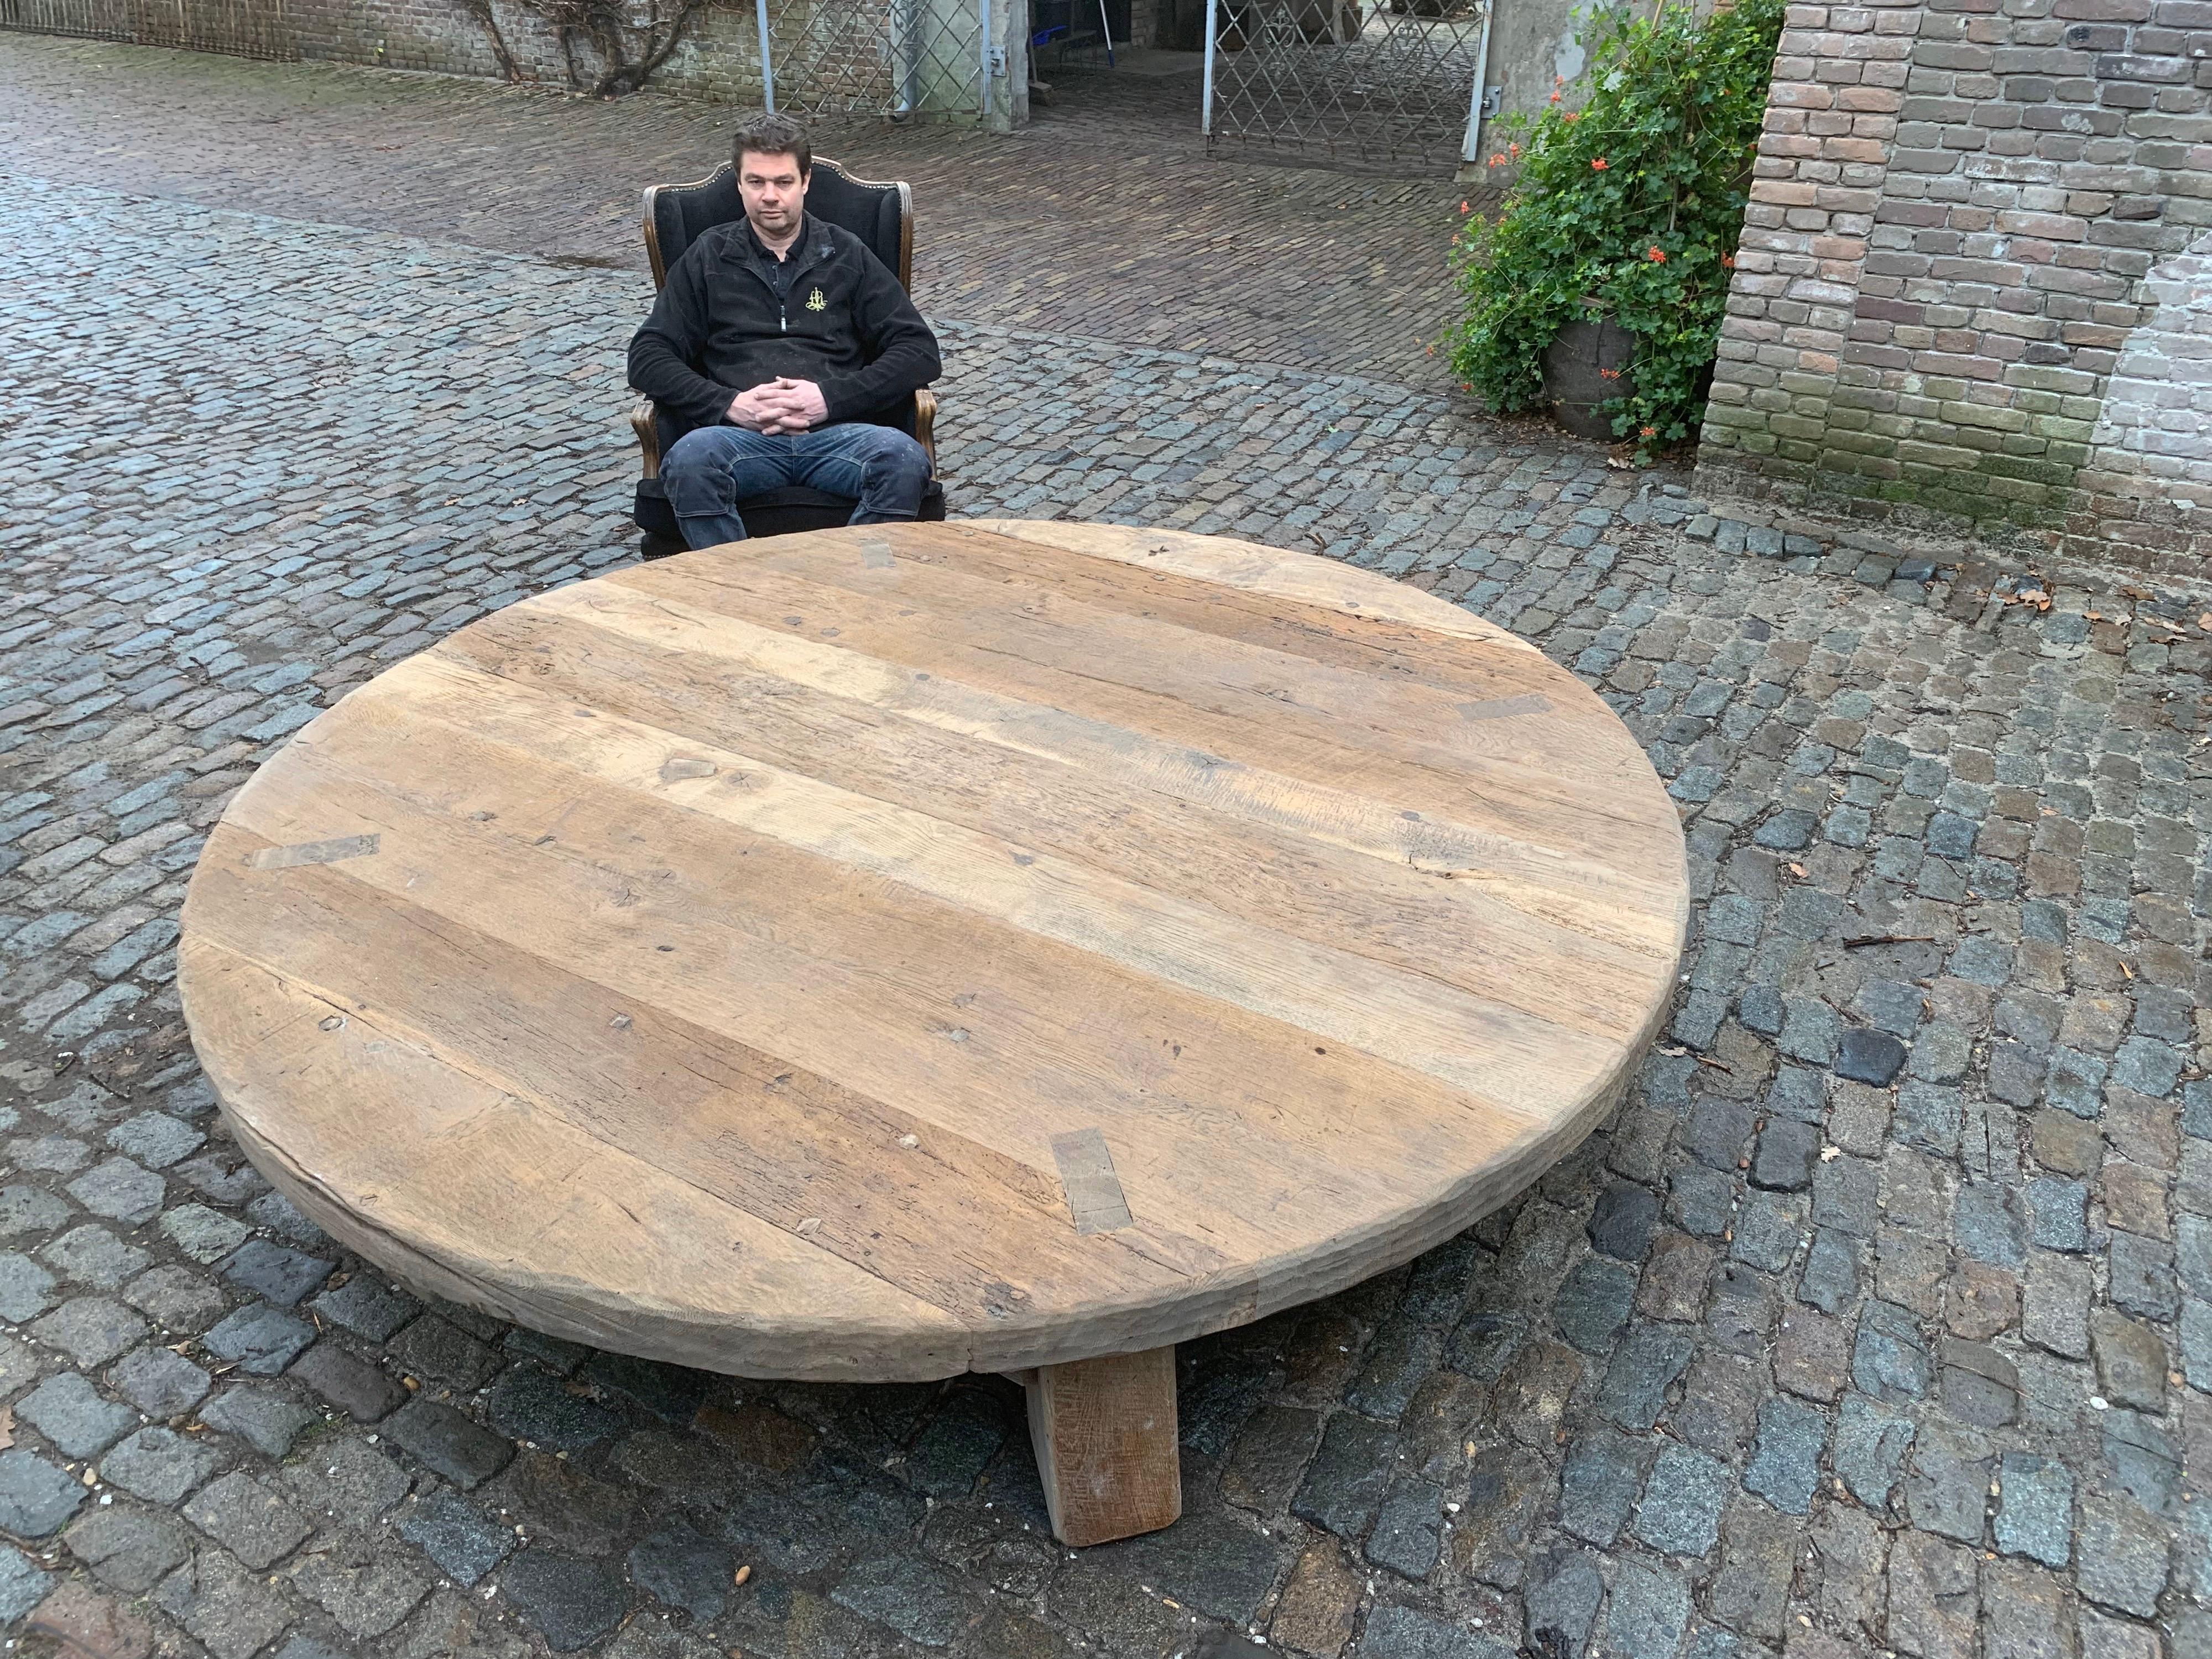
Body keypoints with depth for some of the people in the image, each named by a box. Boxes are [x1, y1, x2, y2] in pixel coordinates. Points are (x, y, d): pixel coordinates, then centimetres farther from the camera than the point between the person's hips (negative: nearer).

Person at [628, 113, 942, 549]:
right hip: (741, 436, 0)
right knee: (689, 459, -36)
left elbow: (919, 351, 10)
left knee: (904, 458, -34)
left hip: (836, 434, 0)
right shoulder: (709, 258, 19)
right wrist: (727, 404, -6)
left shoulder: (846, 255, 18)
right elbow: (648, 358, 13)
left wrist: (833, 397, -6)